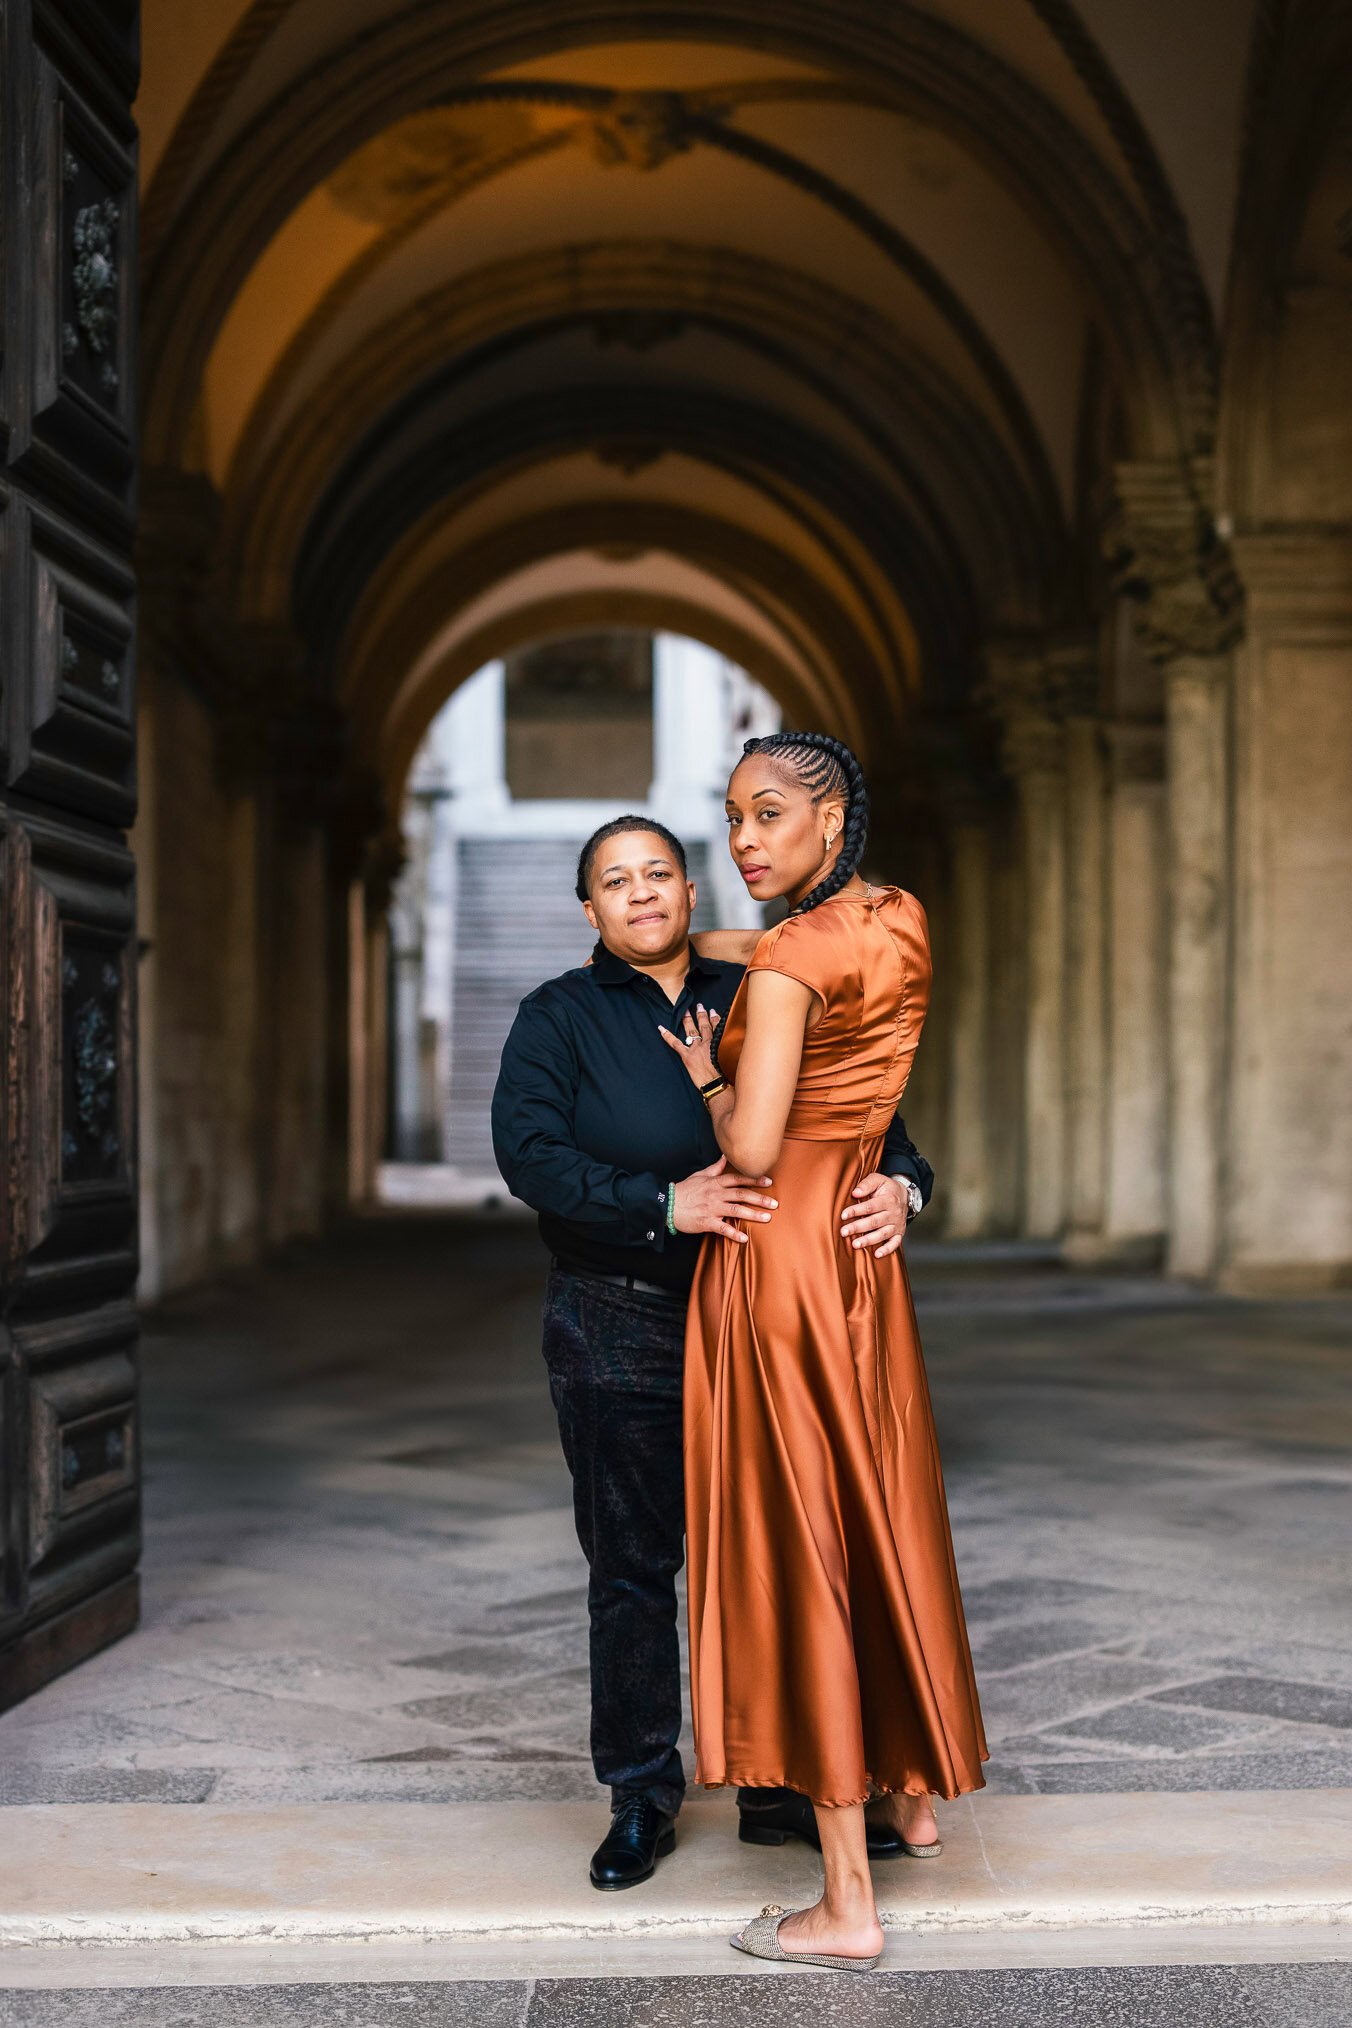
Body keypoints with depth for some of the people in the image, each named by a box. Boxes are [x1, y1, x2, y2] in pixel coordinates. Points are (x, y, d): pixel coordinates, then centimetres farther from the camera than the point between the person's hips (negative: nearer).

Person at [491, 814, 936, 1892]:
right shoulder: (558, 1017, 0)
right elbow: (529, 1152, -14)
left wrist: (899, 1183, -14)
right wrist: (666, 1205, -25)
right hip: (619, 1328, -2)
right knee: (633, 1564, 5)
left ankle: (782, 1784, 21)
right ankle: (642, 1798, 19)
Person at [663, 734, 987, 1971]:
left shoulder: (790, 956, -18)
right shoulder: (903, 924, 6)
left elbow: (751, 1148, -23)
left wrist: (707, 1075, -3)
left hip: (776, 1260, -8)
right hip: (865, 1254, 8)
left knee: (794, 1550, -1)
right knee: (877, 1521, 22)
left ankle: (848, 1904, 4)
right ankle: (914, 1791, 37)